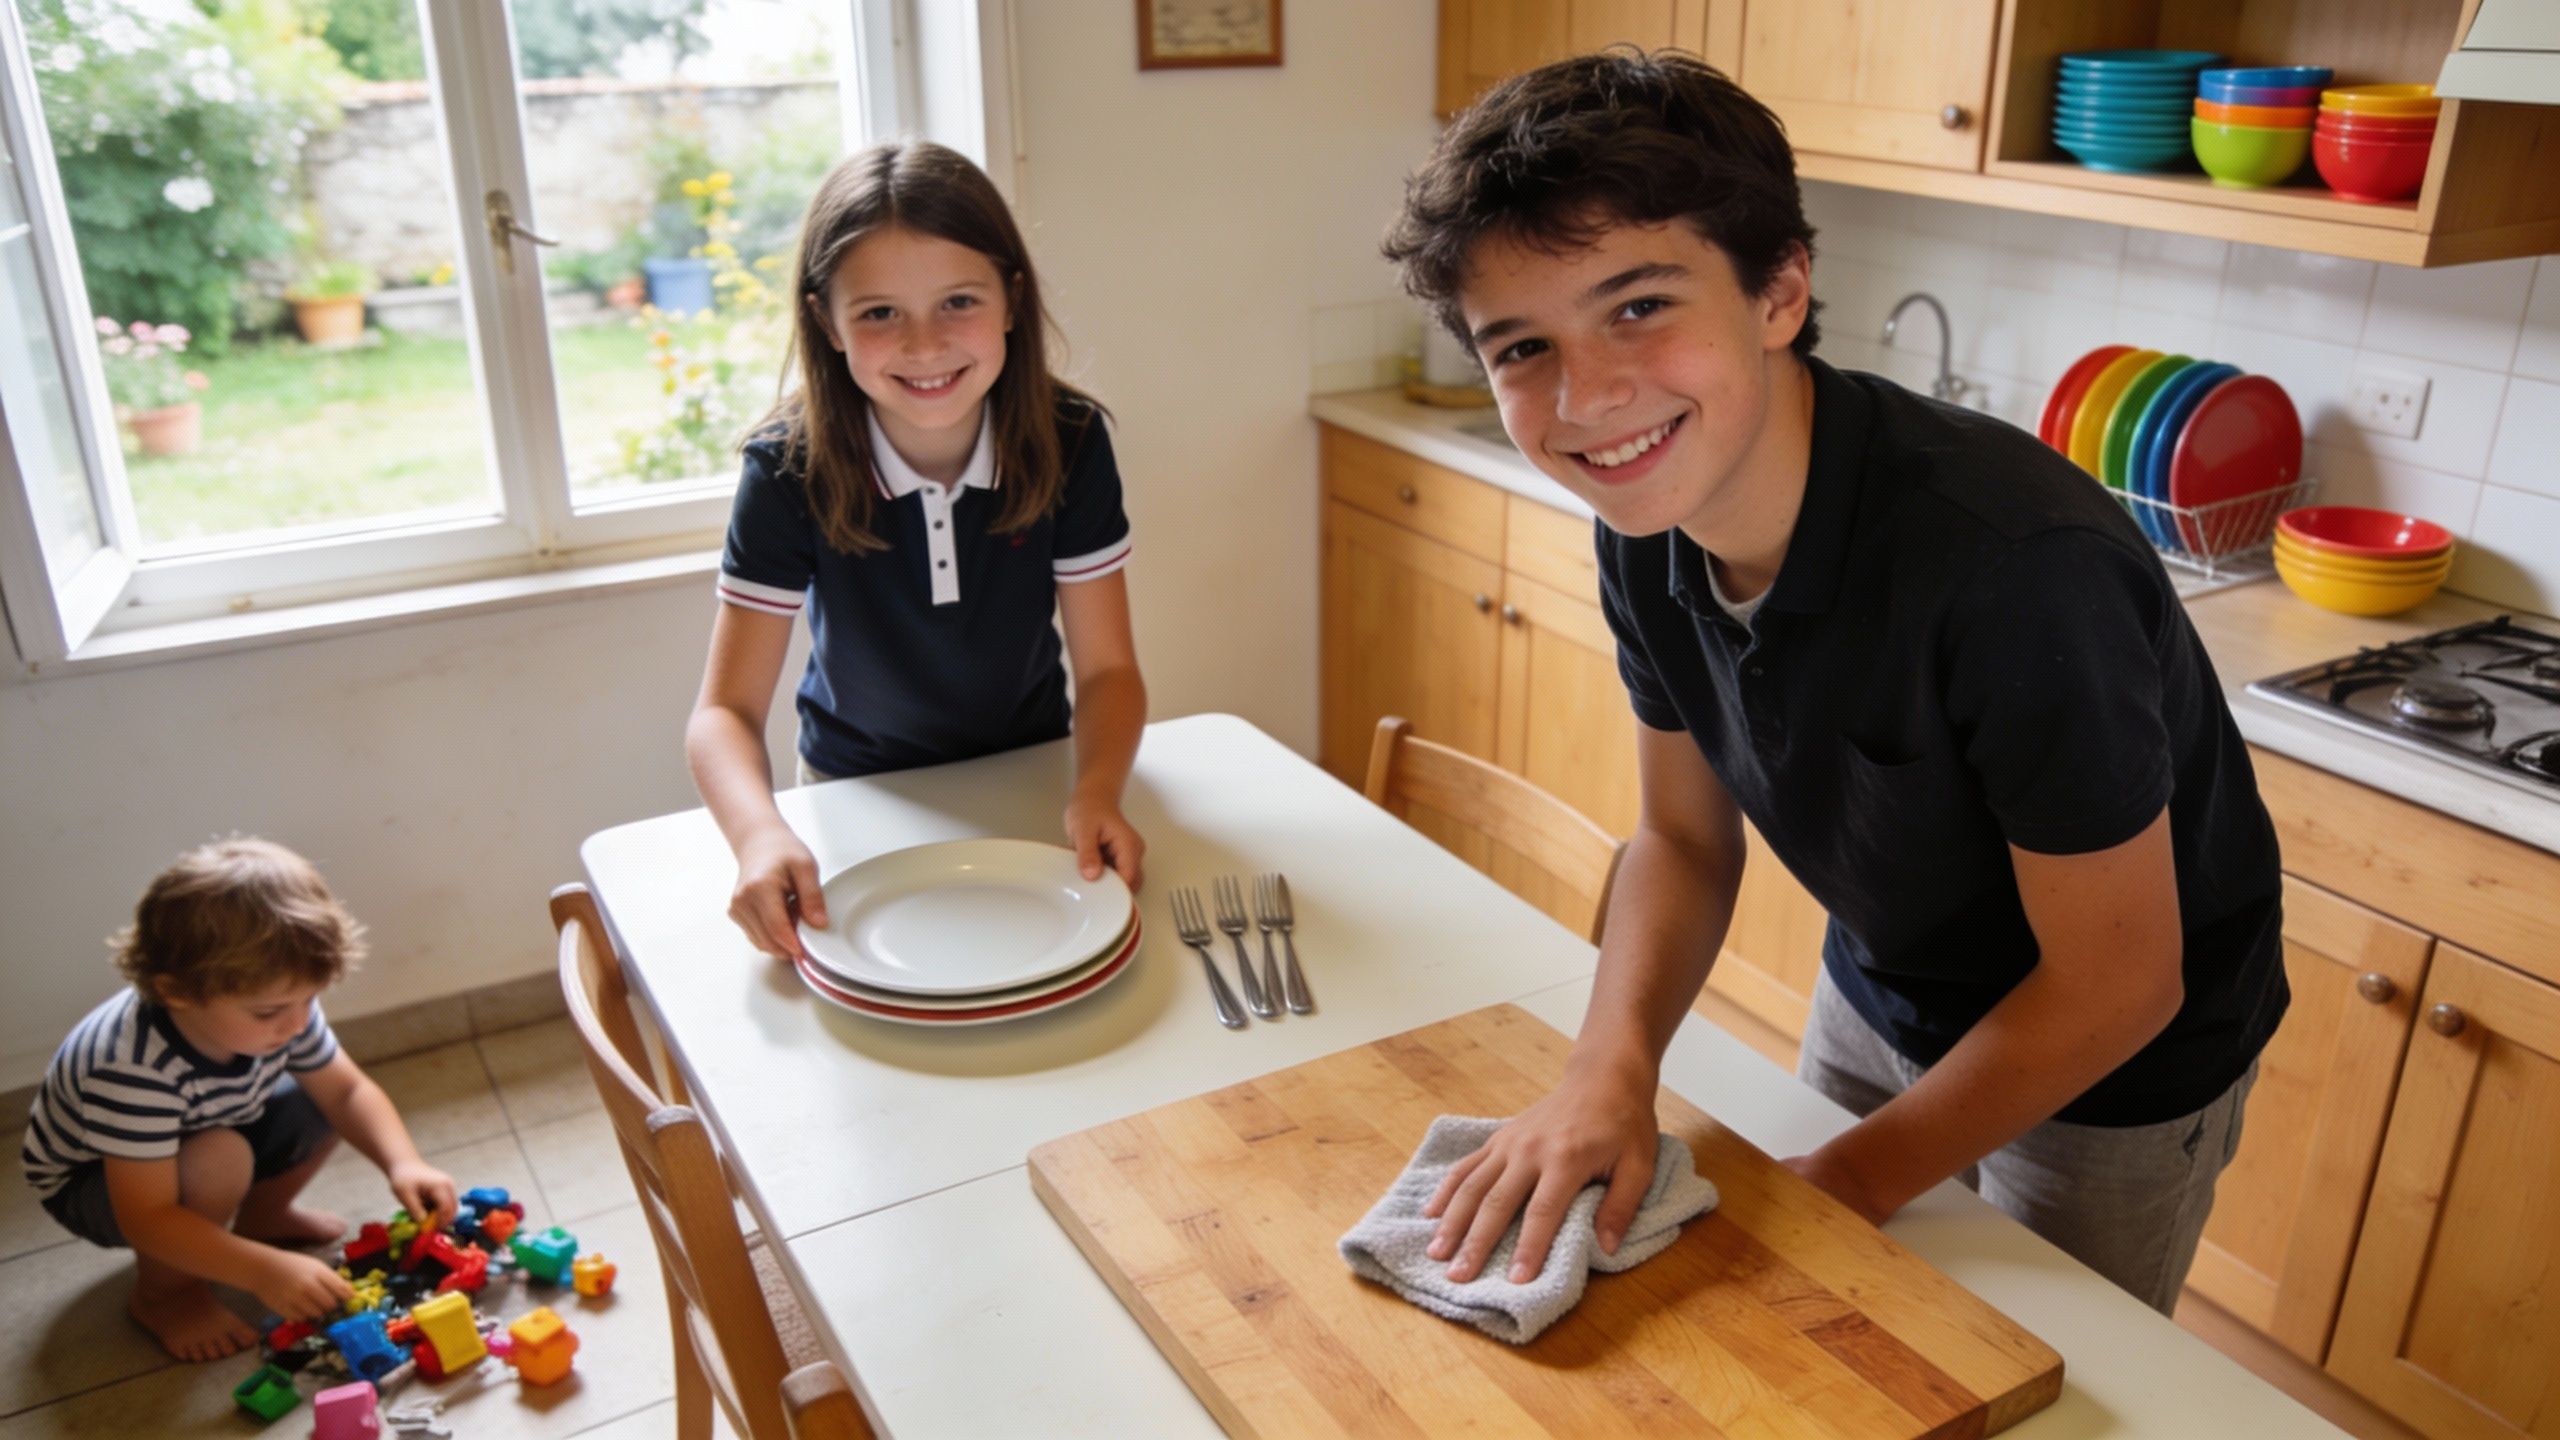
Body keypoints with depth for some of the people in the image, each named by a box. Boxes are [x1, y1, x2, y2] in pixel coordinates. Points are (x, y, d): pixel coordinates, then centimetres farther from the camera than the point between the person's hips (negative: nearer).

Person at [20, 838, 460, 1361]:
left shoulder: (277, 1005, -24)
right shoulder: (130, 1069, -42)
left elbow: (347, 1090, -12)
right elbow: (147, 1219, -38)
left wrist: (403, 1164, -29)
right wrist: (266, 1270, -48)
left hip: (209, 1130, 6)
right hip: (91, 1178, -6)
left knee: (323, 1104, -10)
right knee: (219, 1161, -34)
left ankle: (258, 1218, 17)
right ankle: (163, 1294, -5)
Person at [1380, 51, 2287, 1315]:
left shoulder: (2016, 560, -38)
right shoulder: (1647, 528, -17)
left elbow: (2117, 982, -26)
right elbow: (1684, 840, -4)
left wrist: (1857, 1181, -18)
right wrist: (1612, 1063, -22)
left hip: (2108, 1068, -5)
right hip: (1880, 997, 6)